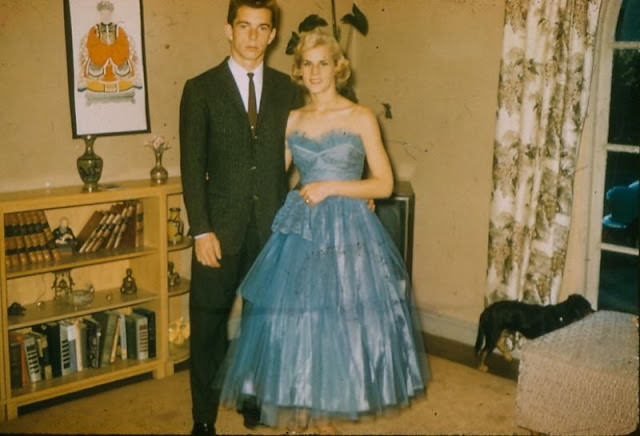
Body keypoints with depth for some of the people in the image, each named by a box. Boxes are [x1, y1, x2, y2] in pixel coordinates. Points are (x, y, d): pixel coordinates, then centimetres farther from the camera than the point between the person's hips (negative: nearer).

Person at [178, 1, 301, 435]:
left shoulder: (287, 89, 7)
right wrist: (201, 230, -10)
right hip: (222, 228, -2)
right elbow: (192, 165, -4)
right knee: (209, 323, 5)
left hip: (273, 225, 2)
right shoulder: (201, 89, 0)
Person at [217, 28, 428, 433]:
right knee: (295, 319, 3)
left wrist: (331, 187, -13)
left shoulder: (361, 118, -2)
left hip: (348, 230, -3)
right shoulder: (293, 119, 8)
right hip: (301, 229, 3)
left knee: (341, 319, 3)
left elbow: (385, 184, -5)